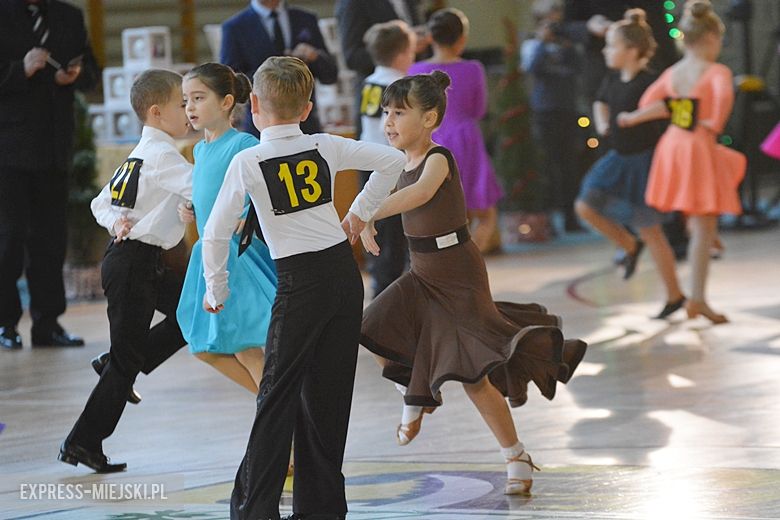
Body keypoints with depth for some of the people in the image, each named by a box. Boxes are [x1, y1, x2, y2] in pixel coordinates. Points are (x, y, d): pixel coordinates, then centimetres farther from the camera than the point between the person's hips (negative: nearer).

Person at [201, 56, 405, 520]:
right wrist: (361, 213, 19)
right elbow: (393, 160, 10)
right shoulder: (326, 147, 3)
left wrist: (216, 292, 6)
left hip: (300, 282, -4)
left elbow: (216, 233, -7)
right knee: (328, 393, 9)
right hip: (344, 271, 4)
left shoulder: (248, 163, -8)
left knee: (278, 394, 1)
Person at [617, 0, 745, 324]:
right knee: (704, 228, -1)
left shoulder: (672, 73, 6)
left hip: (672, 147, 7)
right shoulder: (717, 72, -13)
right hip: (701, 149, -7)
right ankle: (698, 299, -1)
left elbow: (648, 104, 5)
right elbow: (724, 95, -32)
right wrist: (716, 124, -18)